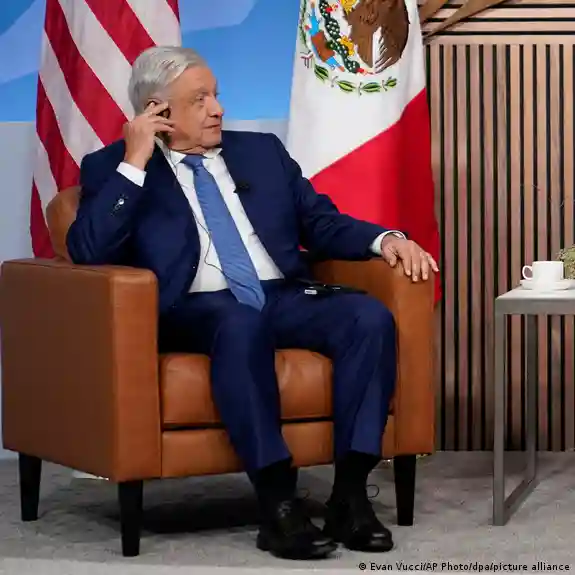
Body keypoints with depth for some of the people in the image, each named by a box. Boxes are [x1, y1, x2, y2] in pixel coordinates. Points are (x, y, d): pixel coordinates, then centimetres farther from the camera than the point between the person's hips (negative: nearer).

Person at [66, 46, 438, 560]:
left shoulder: (262, 151, 21)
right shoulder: (113, 167, 8)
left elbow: (321, 222, 19)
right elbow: (88, 251, -7)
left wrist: (385, 239, 0)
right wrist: (134, 163, -9)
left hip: (284, 300, 5)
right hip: (196, 311, -5)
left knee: (370, 316, -24)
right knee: (241, 322, -39)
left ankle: (351, 493, -25)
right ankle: (278, 504, -37)